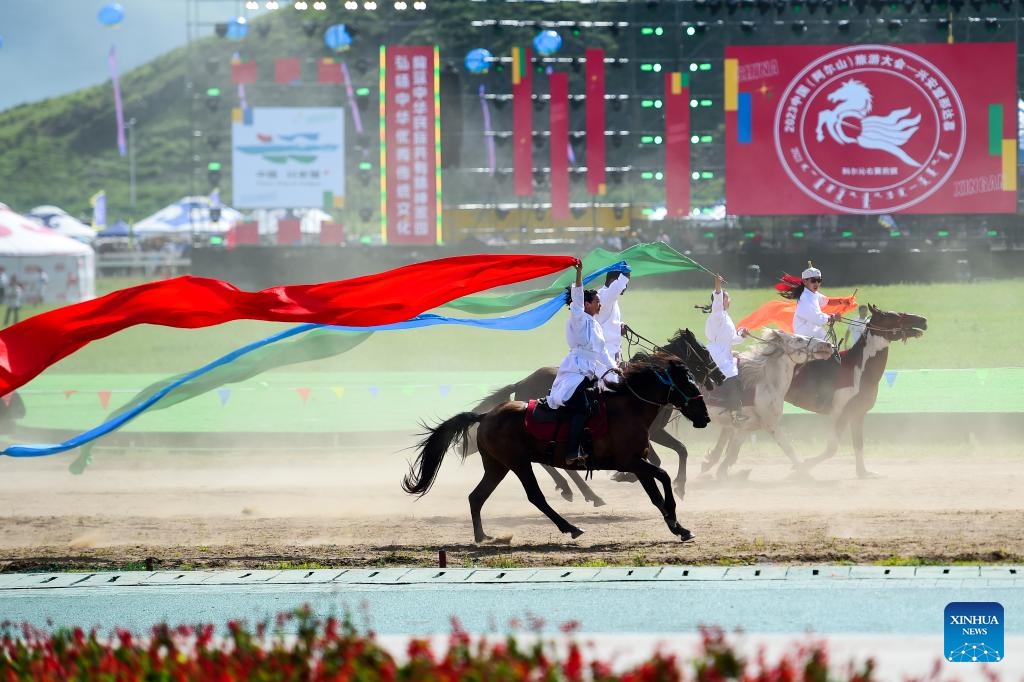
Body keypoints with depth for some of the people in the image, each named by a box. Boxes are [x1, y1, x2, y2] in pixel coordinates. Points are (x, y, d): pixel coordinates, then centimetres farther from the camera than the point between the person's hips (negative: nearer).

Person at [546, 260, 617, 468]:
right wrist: (579, 273, -26)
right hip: (575, 372, -10)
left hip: (590, 374, 10)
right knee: (582, 408, -27)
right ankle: (572, 453, -33)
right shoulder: (578, 320, -2)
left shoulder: (595, 325, 22)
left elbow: (603, 353, 28)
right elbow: (577, 297, -17)